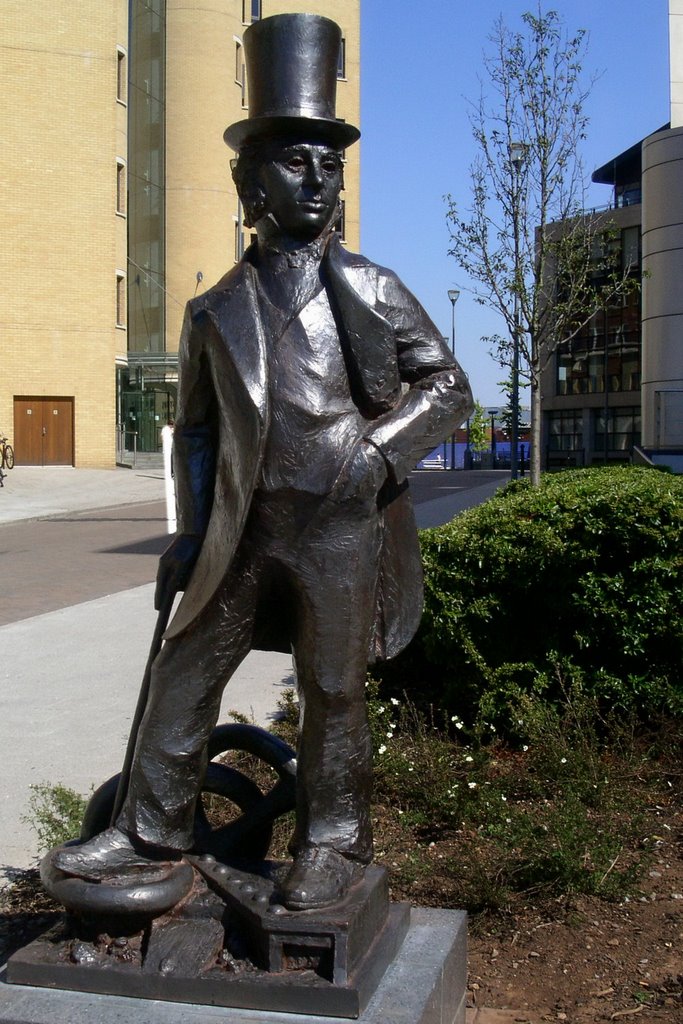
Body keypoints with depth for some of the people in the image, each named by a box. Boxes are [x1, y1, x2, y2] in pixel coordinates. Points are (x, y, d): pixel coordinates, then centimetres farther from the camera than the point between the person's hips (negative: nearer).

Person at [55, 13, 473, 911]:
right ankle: (153, 830, 25)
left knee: (333, 691, 5)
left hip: (343, 527, -3)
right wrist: (191, 535, 12)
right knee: (186, 670, 8)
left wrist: (378, 452, -12)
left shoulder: (372, 290, 3)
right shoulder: (217, 311, 8)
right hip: (246, 531, 3)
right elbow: (197, 429, 15)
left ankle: (334, 845, 24)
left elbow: (449, 386, 3)